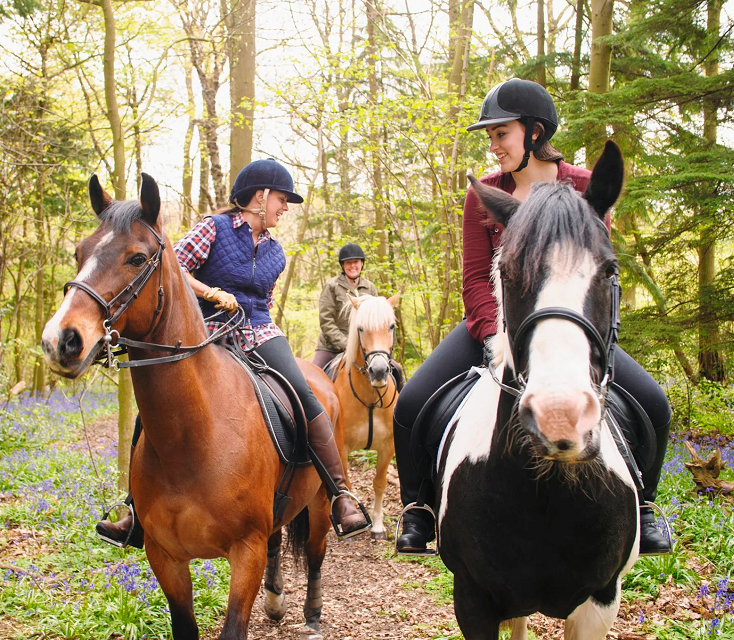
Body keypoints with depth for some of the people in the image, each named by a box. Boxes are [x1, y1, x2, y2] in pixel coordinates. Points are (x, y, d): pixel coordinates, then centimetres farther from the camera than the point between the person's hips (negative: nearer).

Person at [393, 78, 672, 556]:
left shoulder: (584, 188, -3)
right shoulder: (483, 195, -2)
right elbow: (476, 278, -5)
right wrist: (495, 336, -22)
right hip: (496, 324, 0)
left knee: (651, 402, -18)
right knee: (412, 404, -20)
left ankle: (640, 508, 7)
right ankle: (418, 512, 2)